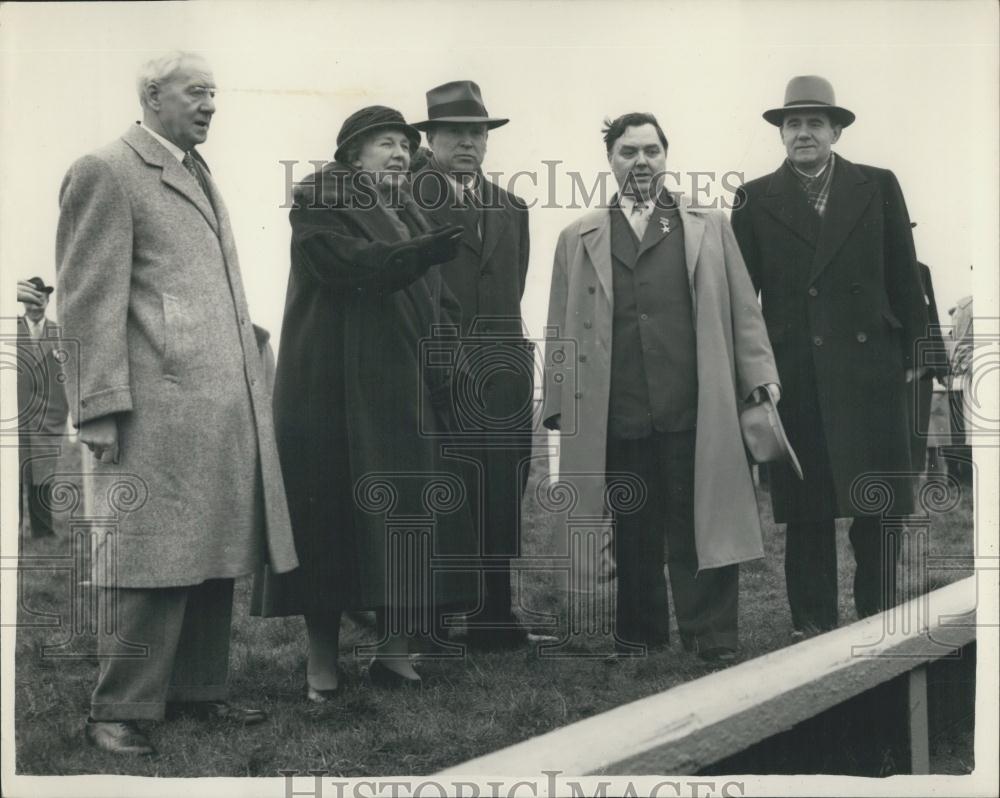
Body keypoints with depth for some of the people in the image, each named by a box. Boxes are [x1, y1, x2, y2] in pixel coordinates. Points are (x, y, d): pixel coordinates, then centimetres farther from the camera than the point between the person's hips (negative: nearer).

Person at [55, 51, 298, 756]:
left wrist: (251, 390, 16)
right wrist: (102, 407, -16)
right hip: (158, 406, -8)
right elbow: (90, 301, -10)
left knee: (214, 555, 12)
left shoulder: (200, 175, 22)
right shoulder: (106, 173, -4)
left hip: (227, 406, 8)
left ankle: (198, 690, 22)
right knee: (151, 562, -3)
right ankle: (121, 710, 7)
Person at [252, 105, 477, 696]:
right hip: (337, 394, -6)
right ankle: (323, 658, 7)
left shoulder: (409, 212, 20)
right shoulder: (319, 200, -1)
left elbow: (436, 301, 19)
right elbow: (347, 263, -19)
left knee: (408, 519, 1)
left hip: (406, 396, 6)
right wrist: (426, 251, -31)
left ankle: (396, 649, 8)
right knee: (331, 517, -1)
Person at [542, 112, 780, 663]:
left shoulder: (709, 227, 14)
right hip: (615, 416, 1)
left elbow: (742, 310, 10)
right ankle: (638, 638, 18)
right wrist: (560, 405, 7)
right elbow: (561, 329, 13)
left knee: (701, 528, -1)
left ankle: (713, 644, 6)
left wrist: (760, 375, 0)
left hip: (695, 411, -1)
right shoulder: (578, 239, 15)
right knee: (632, 535, 6)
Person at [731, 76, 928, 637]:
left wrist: (910, 353, 6)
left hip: (871, 366, 0)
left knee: (879, 505, 1)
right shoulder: (755, 199, 6)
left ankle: (879, 624, 12)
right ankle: (812, 624, 15)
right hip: (794, 374, 0)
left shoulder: (879, 187, 7)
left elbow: (904, 278, 8)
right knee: (805, 508, 5)